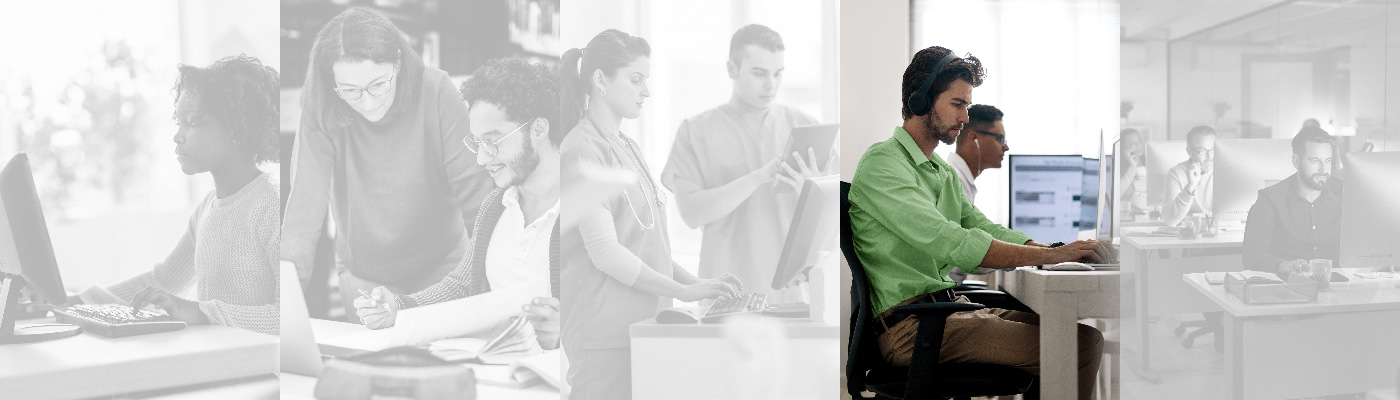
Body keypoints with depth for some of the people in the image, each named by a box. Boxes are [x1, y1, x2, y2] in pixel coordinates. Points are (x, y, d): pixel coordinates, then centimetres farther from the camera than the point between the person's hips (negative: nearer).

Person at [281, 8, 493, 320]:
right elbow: (305, 205, -23)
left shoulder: (435, 91, -21)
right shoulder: (320, 110, -19)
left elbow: (473, 189, -19)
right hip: (363, 276, 0)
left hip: (441, 266, 0)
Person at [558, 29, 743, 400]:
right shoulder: (582, 151, -11)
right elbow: (605, 253, -17)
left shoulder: (629, 147, 16)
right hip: (606, 335, -8)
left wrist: (695, 281, 7)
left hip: (644, 324, 8)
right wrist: (683, 291, -15)